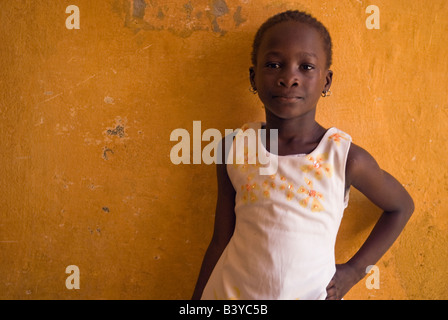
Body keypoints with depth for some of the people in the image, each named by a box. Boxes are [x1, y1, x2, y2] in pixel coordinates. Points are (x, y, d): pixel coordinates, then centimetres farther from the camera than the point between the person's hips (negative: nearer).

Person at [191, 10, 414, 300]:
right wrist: (198, 299, 4)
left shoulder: (347, 158, -13)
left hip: (311, 292, -1)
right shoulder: (233, 149, -8)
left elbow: (402, 206, 4)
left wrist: (353, 271, -1)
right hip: (232, 291, 1)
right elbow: (221, 241, 0)